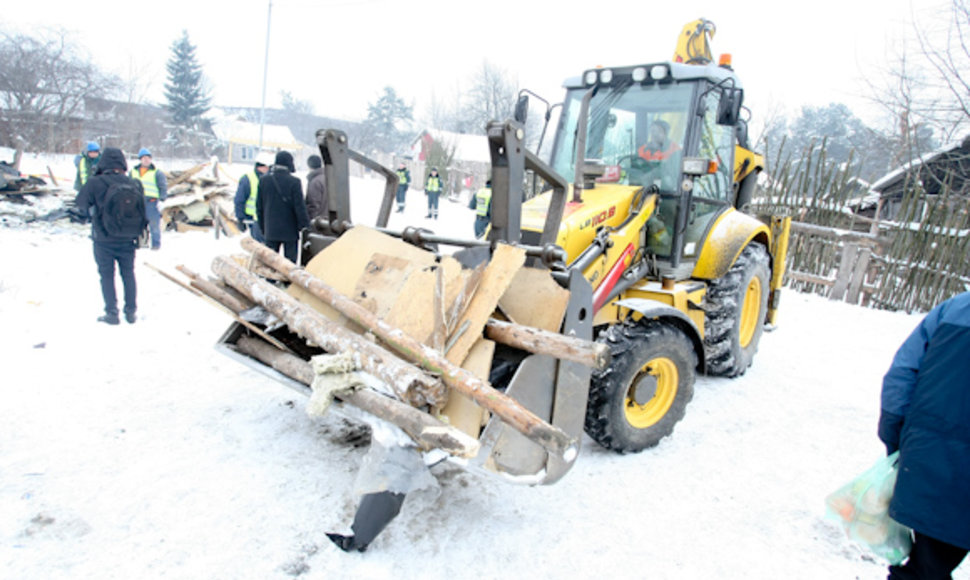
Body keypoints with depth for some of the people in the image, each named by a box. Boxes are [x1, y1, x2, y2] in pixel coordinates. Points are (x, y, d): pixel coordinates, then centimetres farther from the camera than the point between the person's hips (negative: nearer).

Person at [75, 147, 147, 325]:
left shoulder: (95, 183, -15)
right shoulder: (135, 184, -7)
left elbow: (82, 205, -3)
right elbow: (143, 209, 2)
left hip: (104, 240, -3)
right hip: (128, 239, 3)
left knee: (107, 275, 9)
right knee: (128, 274, 15)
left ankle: (112, 313, 10)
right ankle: (131, 311, 19)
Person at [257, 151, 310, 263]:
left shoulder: (263, 180, 3)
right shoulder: (294, 182, -13)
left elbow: (259, 206, 9)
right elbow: (300, 206, -11)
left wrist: (263, 226, 17)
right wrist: (305, 224, -2)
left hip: (271, 230, 4)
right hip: (290, 229, -4)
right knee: (290, 261, 3)